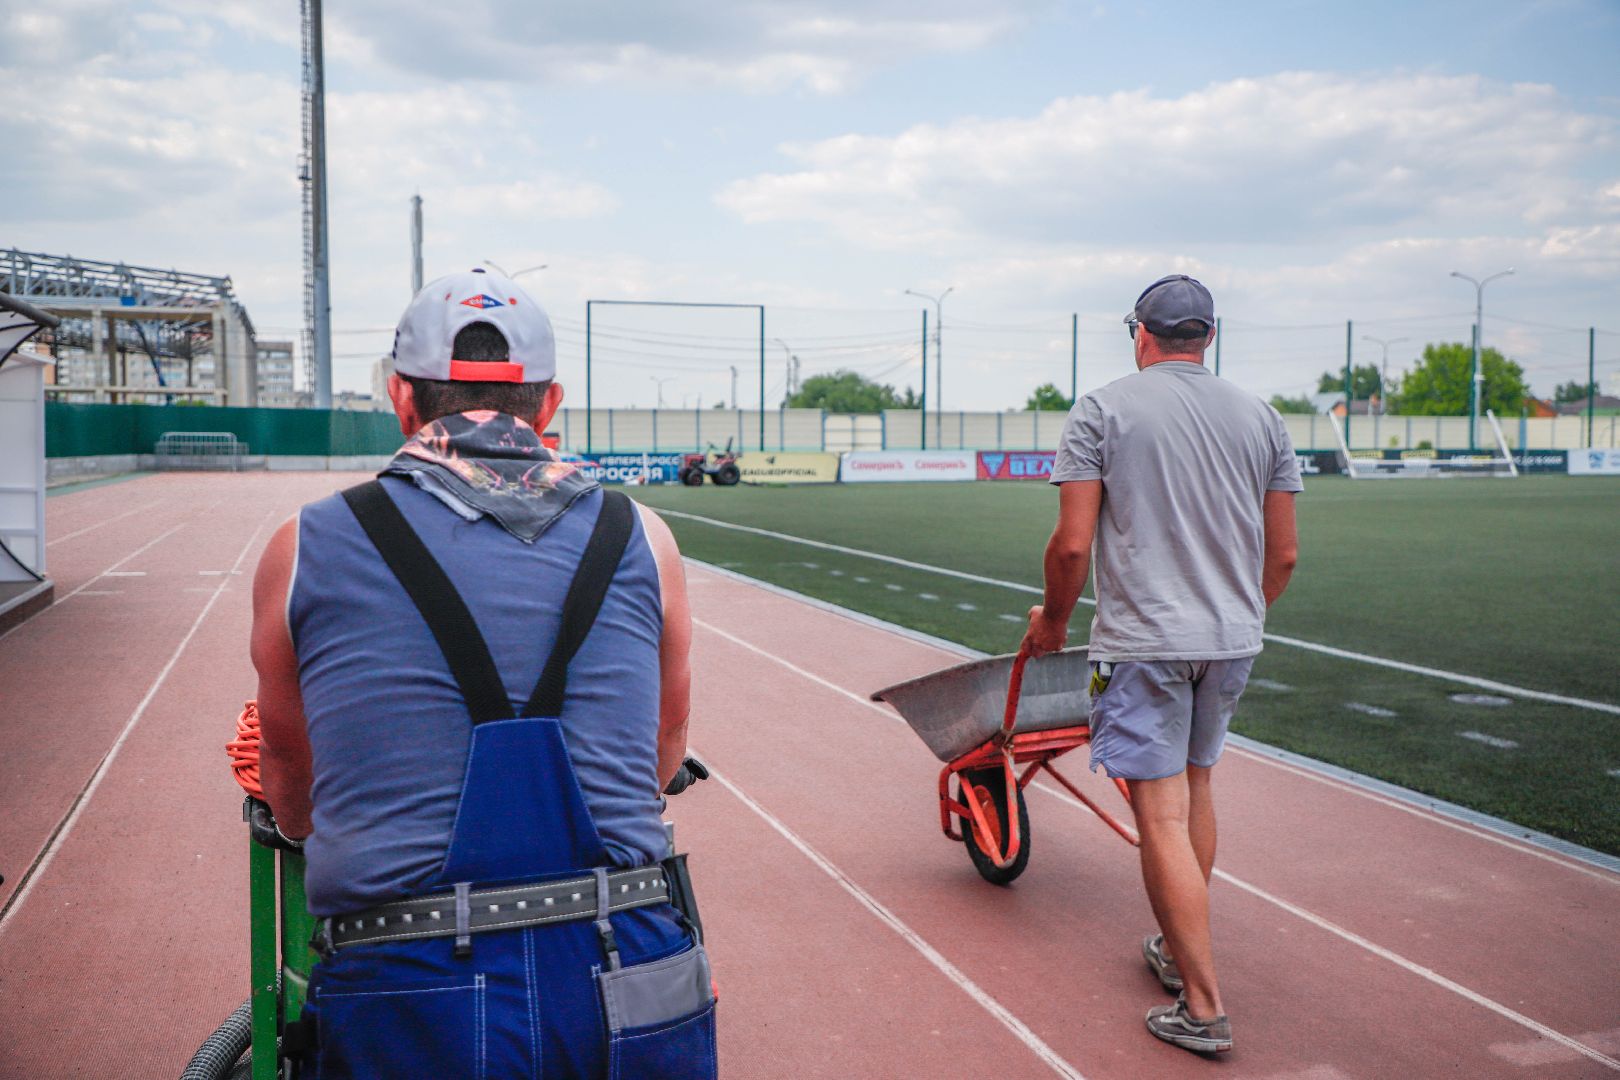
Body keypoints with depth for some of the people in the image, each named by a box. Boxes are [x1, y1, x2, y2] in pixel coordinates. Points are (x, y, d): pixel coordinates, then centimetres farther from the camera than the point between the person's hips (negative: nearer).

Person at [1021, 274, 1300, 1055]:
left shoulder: (1103, 410, -5)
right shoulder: (1260, 417, 8)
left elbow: (1073, 544, -10)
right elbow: (1284, 554, 10)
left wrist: (1053, 621, 7)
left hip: (1143, 640, -5)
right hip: (1234, 640, 6)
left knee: (1162, 817, -1)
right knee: (1195, 787, 22)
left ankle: (1202, 1008, 2)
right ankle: (1179, 950, 36)